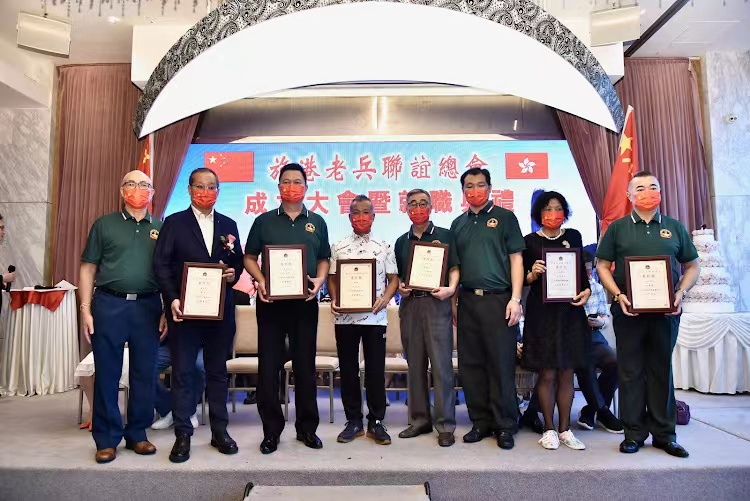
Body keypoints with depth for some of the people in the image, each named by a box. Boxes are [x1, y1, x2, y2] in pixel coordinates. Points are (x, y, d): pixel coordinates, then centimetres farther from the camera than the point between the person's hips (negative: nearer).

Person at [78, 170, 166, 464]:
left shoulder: (161, 228, 10)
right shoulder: (104, 225, 7)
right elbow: (88, 268, 5)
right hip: (109, 304, -1)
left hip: (147, 307, 1)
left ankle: (137, 434, 20)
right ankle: (107, 439, 16)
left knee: (144, 373, 7)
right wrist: (85, 309, -3)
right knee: (107, 374, 3)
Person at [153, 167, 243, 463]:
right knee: (183, 372, 3)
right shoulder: (174, 223, 3)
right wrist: (172, 299, -14)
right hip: (184, 309, -2)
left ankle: (219, 431, 21)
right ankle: (183, 435, 15)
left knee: (218, 371, 10)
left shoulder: (228, 225, 12)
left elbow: (238, 261, 14)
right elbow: (161, 263, -3)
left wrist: (234, 273, -9)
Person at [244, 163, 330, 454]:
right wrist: (260, 280, -10)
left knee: (305, 365, 8)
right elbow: (249, 258, 8)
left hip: (305, 302, 1)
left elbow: (324, 260, 13)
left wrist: (319, 281, -7)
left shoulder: (316, 223, 11)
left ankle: (307, 427, 21)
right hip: (271, 300, 0)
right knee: (268, 366, 2)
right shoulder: (264, 221, 8)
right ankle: (271, 429, 16)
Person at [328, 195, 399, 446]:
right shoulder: (338, 247, 7)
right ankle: (353, 421, 21)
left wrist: (385, 299, -12)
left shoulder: (384, 247, 5)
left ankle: (376, 422, 17)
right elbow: (331, 278, 8)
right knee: (348, 369, 8)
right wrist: (334, 300, -8)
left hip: (375, 317, -1)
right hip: (345, 317, 1)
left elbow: (393, 279, 5)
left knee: (376, 369, 4)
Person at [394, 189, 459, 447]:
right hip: (409, 304, 4)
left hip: (436, 303, -4)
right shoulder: (402, 241, 16)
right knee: (415, 365, 8)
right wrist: (399, 287, 0)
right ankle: (419, 419, 19)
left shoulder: (444, 235, 5)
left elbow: (454, 268, 1)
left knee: (442, 365, -4)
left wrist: (450, 288, -16)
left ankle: (446, 425, 4)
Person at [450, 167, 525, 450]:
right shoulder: (458, 224, 15)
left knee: (502, 365, 0)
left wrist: (515, 299, -10)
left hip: (498, 300, -4)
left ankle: (505, 425, 13)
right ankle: (481, 422, 21)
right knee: (470, 365, 8)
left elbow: (516, 259, -1)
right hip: (467, 301, 5)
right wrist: (453, 302, 12)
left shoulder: (504, 218, 3)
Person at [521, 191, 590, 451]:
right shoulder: (530, 241, 2)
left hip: (570, 310, 3)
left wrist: (587, 291, -3)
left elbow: (582, 270, 14)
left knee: (567, 372, 8)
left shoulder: (573, 236, 11)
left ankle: (564, 429, 19)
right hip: (541, 312, -3)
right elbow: (522, 278, 3)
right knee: (547, 373, 0)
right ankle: (549, 429, 14)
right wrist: (533, 274, -17)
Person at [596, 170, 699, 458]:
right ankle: (634, 433, 14)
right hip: (628, 310, -1)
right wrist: (618, 295, -11)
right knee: (630, 372, 4)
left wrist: (681, 292, -4)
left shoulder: (675, 227, 11)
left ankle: (664, 434, 20)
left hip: (666, 311, 2)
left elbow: (692, 266, 13)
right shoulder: (617, 228, 6)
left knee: (661, 370, 9)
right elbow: (602, 266, 3)